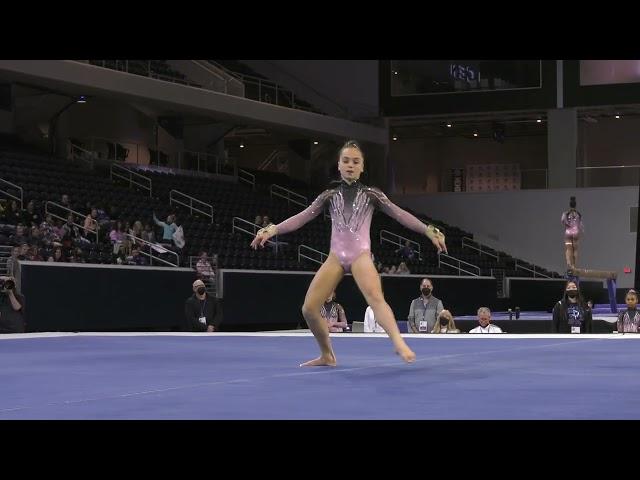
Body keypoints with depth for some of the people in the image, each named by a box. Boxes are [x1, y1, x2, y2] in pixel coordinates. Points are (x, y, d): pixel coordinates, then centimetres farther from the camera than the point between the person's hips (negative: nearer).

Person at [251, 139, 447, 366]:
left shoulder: (370, 194, 9)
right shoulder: (330, 194, 15)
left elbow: (399, 214, 0)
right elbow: (303, 217, 11)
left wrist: (428, 231, -12)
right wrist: (272, 230, 0)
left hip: (360, 254, -3)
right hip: (336, 257, 3)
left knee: (375, 297, -32)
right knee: (309, 308, -5)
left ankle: (399, 344, -51)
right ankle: (327, 355, 15)